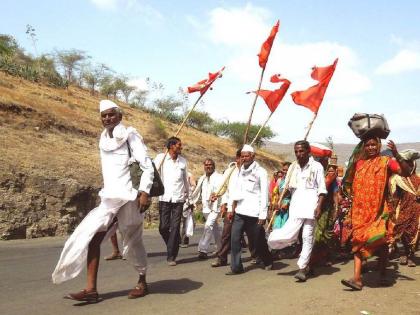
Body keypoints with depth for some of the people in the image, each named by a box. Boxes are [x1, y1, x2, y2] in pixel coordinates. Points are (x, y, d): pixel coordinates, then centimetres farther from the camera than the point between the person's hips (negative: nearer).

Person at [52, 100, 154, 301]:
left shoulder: (130, 135, -4)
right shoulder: (104, 139, 14)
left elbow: (147, 165, -10)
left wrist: (145, 192, -19)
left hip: (128, 196, -6)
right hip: (109, 198, 6)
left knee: (132, 242, 5)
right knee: (90, 237, -7)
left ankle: (142, 283, 24)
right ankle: (91, 289, -4)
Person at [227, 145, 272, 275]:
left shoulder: (260, 172, -7)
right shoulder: (241, 171, 12)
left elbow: (264, 194, -9)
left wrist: (263, 215, -12)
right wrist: (233, 207, 10)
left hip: (254, 213, -5)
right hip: (240, 212, 5)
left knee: (258, 240, 8)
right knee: (235, 238, -5)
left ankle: (268, 261, 32)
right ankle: (236, 267, 3)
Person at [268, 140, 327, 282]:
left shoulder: (316, 166, 2)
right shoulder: (293, 167, 14)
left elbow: (322, 189, -2)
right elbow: (287, 187, 17)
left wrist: (319, 206, -13)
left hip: (310, 205, -3)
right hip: (296, 206, 3)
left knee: (307, 237, -1)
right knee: (290, 235, -13)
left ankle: (302, 268, 5)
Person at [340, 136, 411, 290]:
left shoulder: (385, 161, -2)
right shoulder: (359, 163, 9)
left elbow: (406, 172, -16)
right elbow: (349, 182, 23)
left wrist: (396, 155, -27)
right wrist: (351, 192, 7)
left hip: (378, 209, -3)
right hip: (360, 209, 3)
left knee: (381, 241, 5)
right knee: (358, 241, -2)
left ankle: (383, 275, 22)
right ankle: (357, 278, -4)